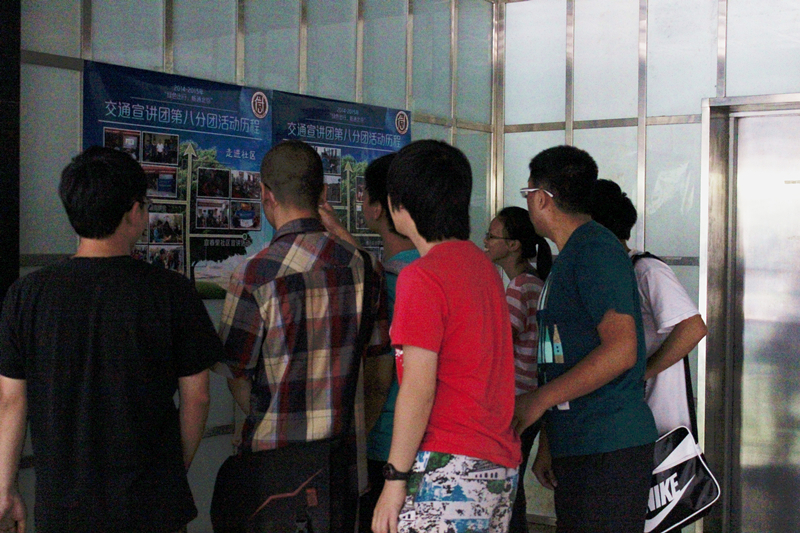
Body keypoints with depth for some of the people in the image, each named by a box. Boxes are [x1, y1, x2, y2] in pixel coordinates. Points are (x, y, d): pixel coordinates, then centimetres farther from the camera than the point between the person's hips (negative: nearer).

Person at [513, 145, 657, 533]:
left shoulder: (595, 250, -13)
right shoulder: (569, 257, 19)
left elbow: (620, 350, -22)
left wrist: (538, 400, -18)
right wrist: (546, 443, 18)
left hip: (609, 450, -10)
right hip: (575, 449, 10)